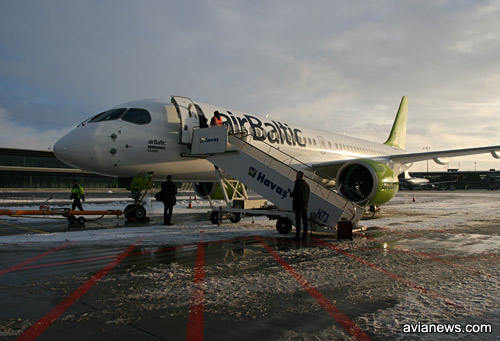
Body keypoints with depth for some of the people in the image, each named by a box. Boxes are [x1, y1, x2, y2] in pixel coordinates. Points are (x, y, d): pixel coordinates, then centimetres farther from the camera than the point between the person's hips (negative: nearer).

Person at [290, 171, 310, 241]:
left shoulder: (298, 183, -10)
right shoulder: (306, 184, 13)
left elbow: (295, 193, -17)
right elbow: (308, 195, 15)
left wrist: (290, 194, 4)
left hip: (298, 204, -7)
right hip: (305, 204, 7)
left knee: (298, 220, -6)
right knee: (305, 220, 6)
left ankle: (297, 235, -6)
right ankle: (304, 235, 7)